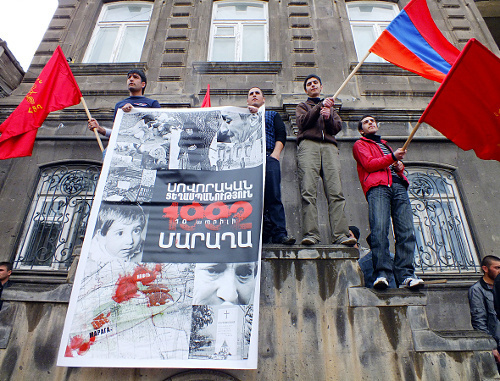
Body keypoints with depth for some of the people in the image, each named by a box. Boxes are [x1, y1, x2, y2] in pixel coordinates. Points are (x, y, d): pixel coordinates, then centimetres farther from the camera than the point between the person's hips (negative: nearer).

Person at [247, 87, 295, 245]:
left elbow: (281, 134, 12)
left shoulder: (273, 115, 29)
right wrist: (251, 114, 4)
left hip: (268, 156, -1)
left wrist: (276, 152, -5)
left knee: (273, 195, -14)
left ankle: (279, 234, -18)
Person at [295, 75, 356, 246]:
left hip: (329, 146, 2)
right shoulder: (302, 106, 29)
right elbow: (303, 122, 6)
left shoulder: (331, 107, 36)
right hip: (308, 144, -2)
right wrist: (320, 107, -3)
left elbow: (337, 128, 18)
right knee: (308, 191, -19)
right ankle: (311, 234, -25)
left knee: (335, 191, -15)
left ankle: (341, 234, -22)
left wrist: (328, 116, -2)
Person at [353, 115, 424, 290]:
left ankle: (405, 275, -15)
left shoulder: (385, 145, 40)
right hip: (377, 187, -5)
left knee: (406, 230, -12)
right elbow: (369, 164, 3)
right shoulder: (360, 144, 21)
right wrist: (392, 157, -6)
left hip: (398, 186, 5)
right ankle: (382, 274, -24)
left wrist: (400, 166, 14)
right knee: (379, 229, -22)